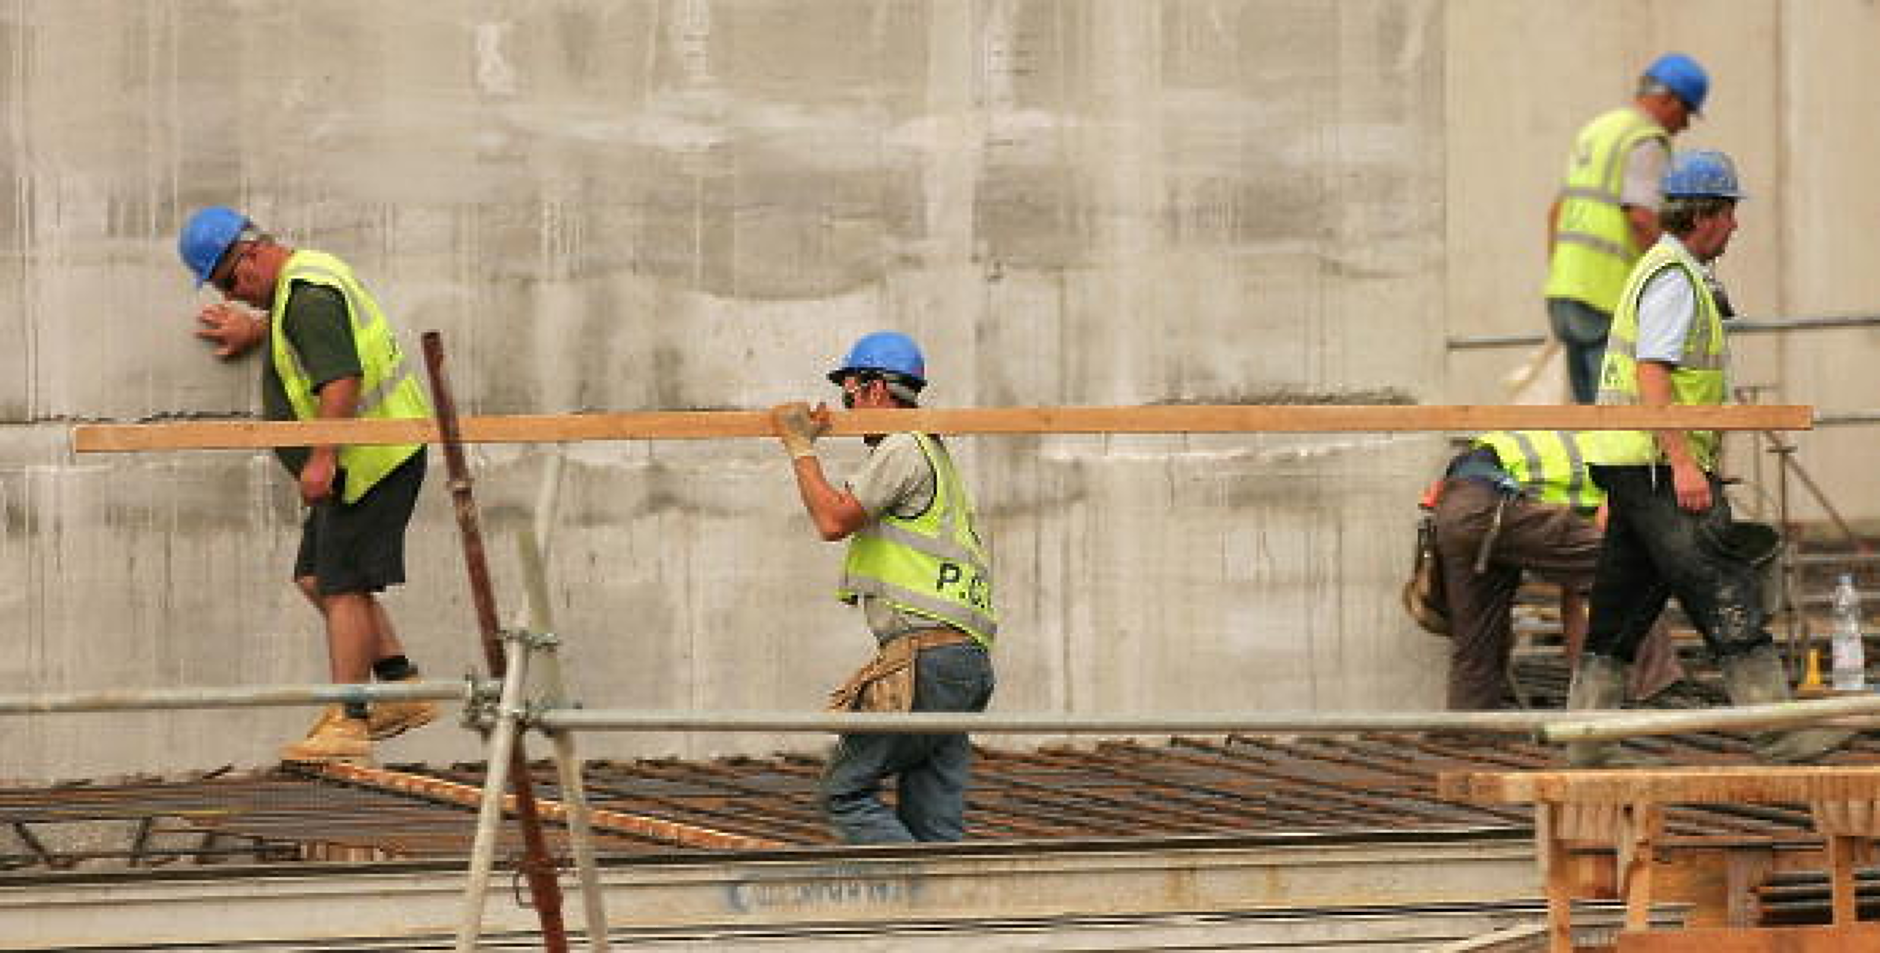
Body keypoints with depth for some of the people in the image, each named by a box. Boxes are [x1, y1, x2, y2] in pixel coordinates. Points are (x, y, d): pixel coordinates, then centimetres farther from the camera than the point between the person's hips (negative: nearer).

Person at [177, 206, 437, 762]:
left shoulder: (308, 296, -18)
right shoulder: (308, 276, 16)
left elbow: (341, 380, -28)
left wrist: (321, 458, -31)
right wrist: (257, 331, 41)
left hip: (368, 459, -11)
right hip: (364, 461, 11)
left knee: (341, 585, -8)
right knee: (317, 577, 13)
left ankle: (348, 722, -5)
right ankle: (403, 688, 14)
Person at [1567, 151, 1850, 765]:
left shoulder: (1659, 271, 21)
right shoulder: (1673, 281, -12)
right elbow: (1652, 375, -21)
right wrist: (1683, 463, -25)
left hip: (1631, 465, 11)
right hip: (1660, 465, -11)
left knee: (1621, 609, 10)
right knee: (1728, 596, -10)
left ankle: (1584, 744, 9)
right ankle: (1776, 731, -12)